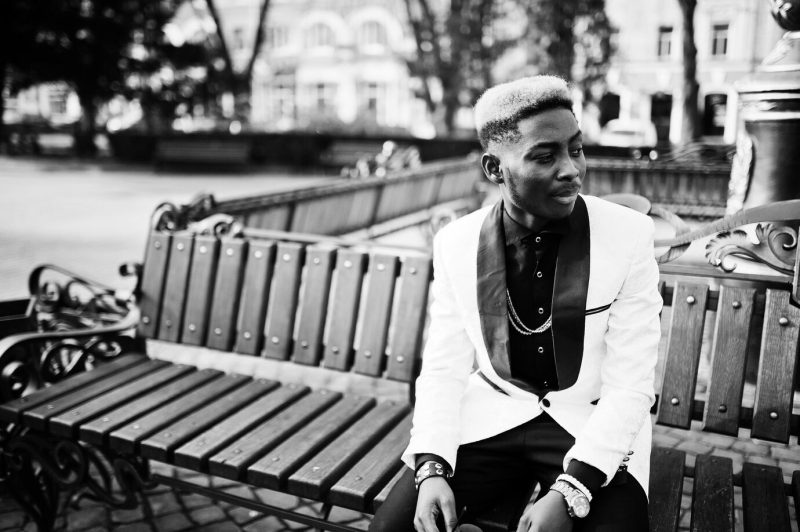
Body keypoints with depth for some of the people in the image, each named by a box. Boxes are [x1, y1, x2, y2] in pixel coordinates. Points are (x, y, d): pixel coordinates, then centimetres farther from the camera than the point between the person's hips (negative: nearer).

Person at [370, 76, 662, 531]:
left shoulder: (630, 234, -13)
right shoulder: (456, 243, -6)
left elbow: (630, 384, -13)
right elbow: (444, 368, -1)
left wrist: (569, 492, -23)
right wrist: (432, 468, -17)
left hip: (594, 425, -1)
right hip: (490, 418, 2)